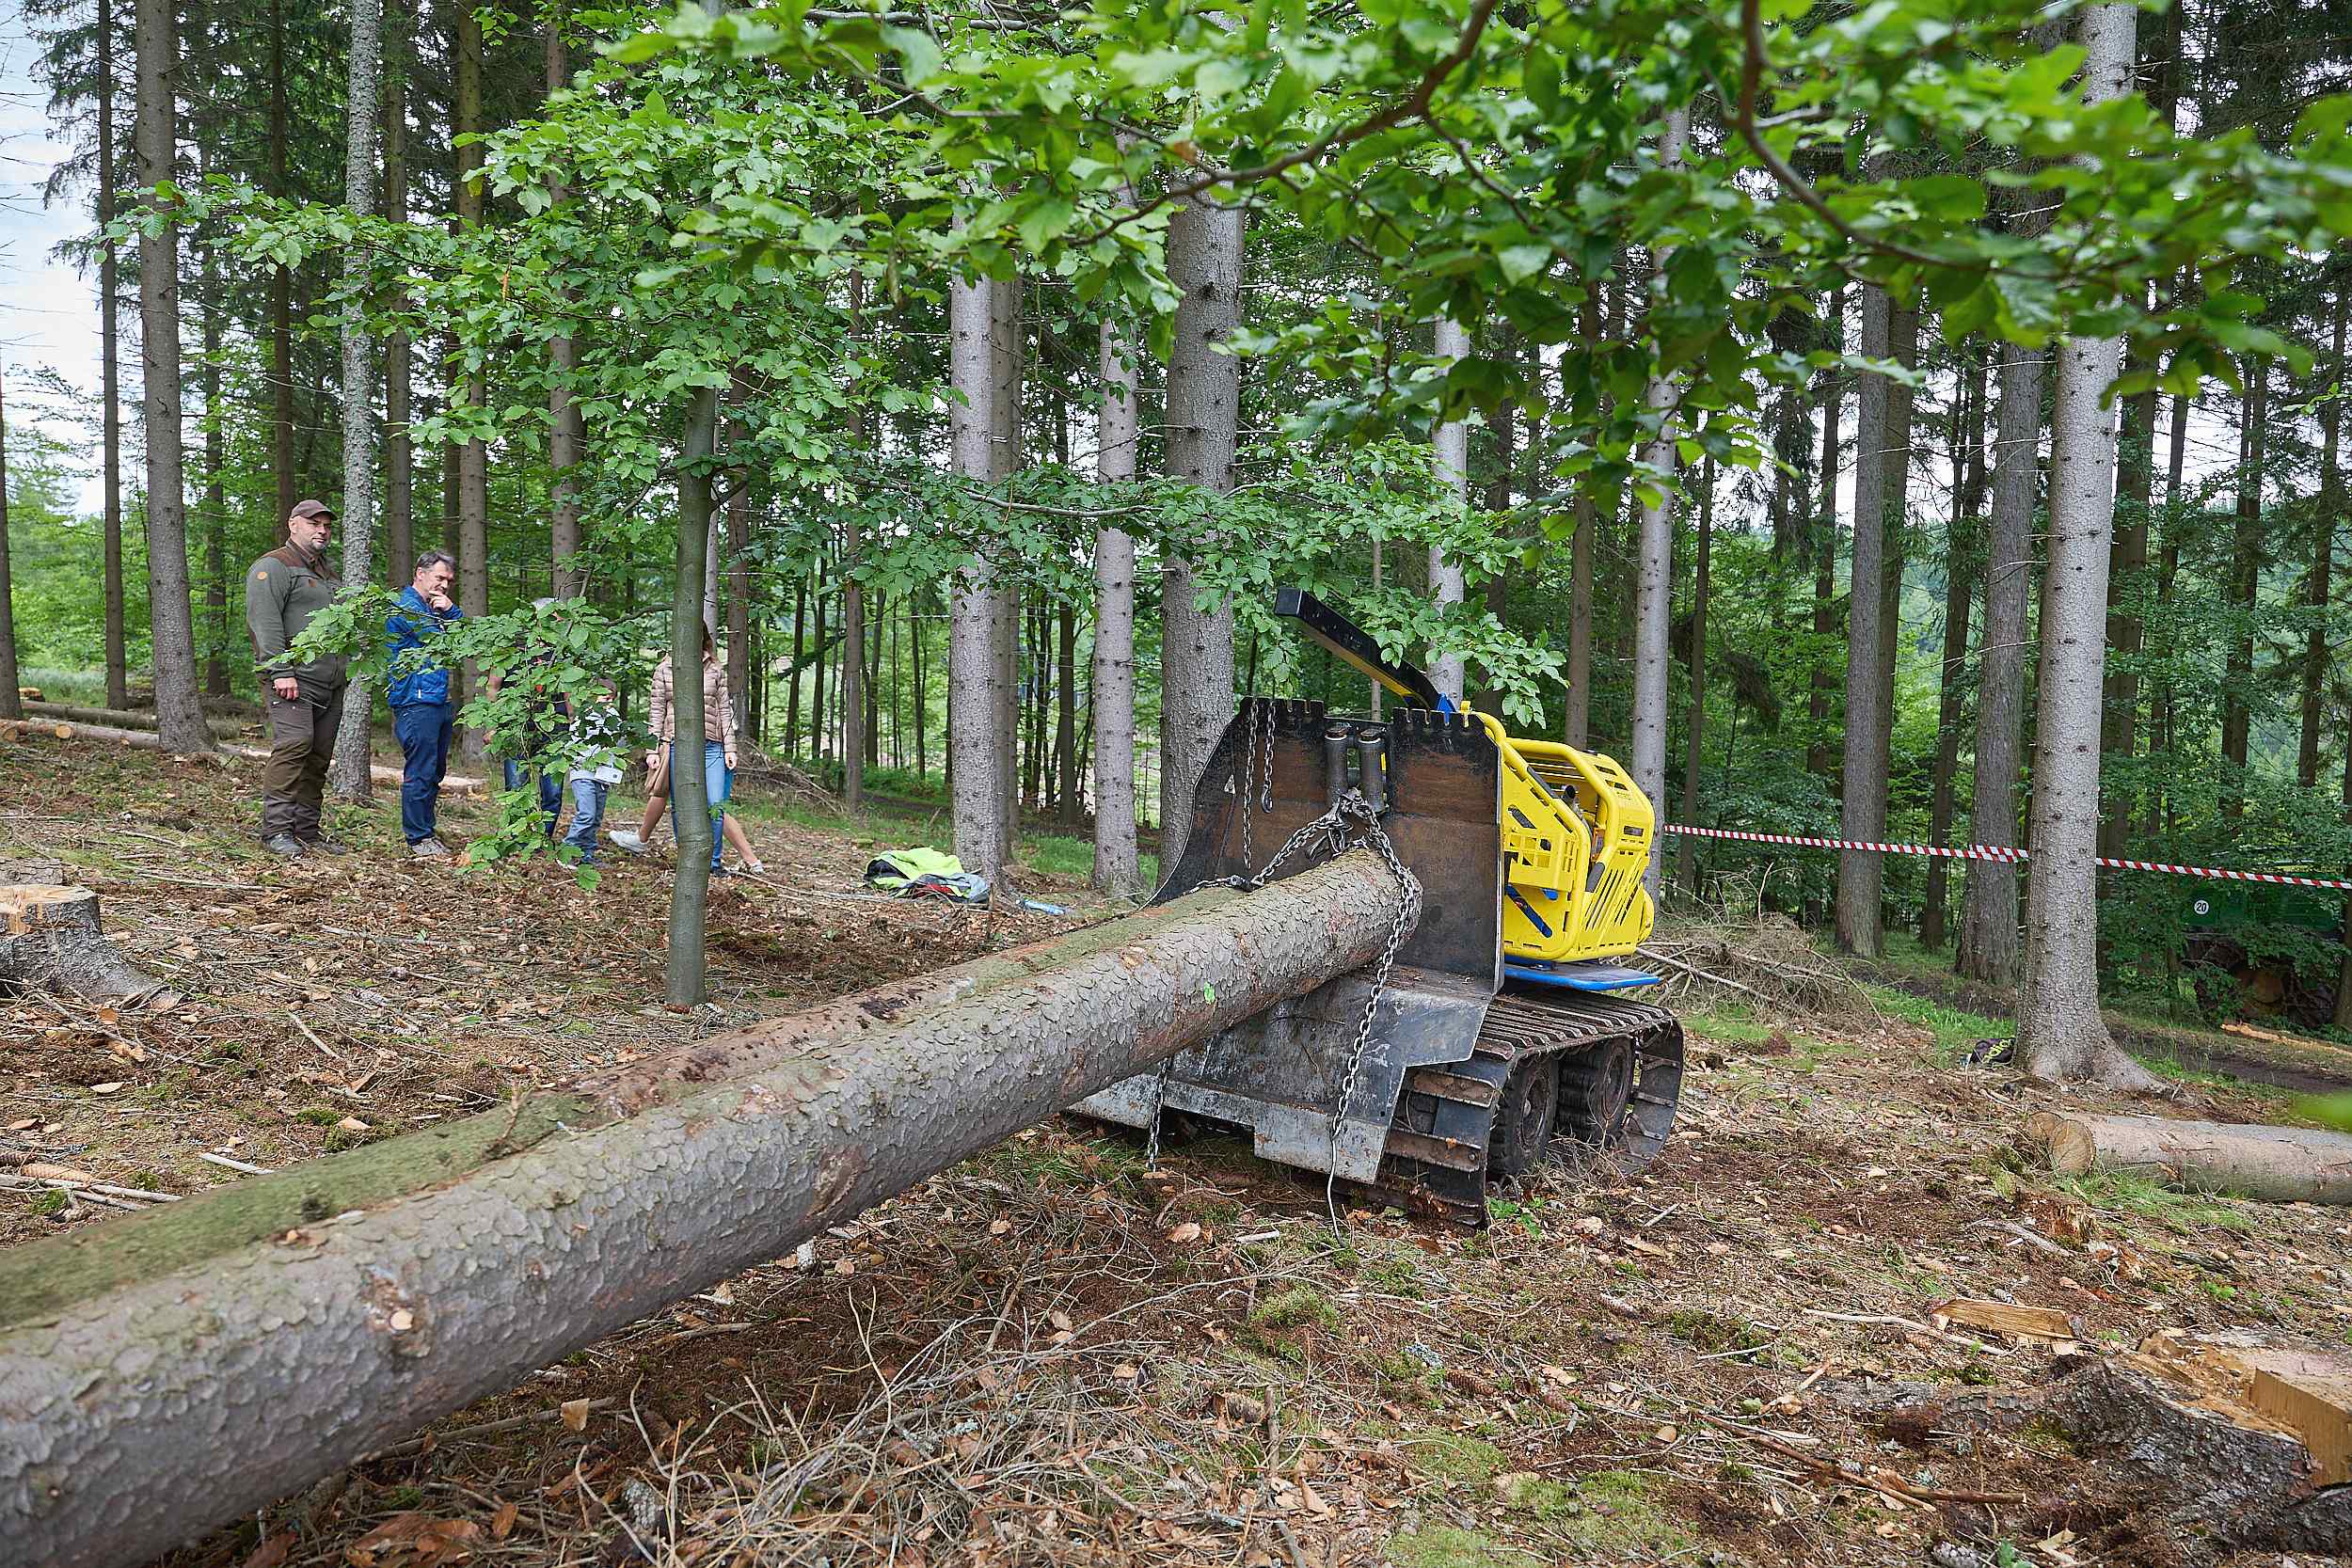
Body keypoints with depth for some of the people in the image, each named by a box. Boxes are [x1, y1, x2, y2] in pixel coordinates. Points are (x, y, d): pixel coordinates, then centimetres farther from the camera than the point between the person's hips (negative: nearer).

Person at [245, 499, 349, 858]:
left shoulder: (328, 573, 27)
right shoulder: (273, 566, -1)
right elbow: (265, 622, -13)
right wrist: (281, 671, -21)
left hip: (329, 682, 8)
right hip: (293, 678, -8)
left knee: (319, 756, 7)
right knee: (293, 744, -19)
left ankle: (307, 829, 12)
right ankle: (276, 828, -17)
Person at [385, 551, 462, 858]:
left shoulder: (435, 607, 21)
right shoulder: (405, 606, -7)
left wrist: (451, 610, -1)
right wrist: (450, 615, 3)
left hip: (440, 702, 9)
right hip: (416, 702, -9)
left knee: (435, 772, 12)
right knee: (419, 772, -7)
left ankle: (427, 831, 20)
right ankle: (418, 839, -2)